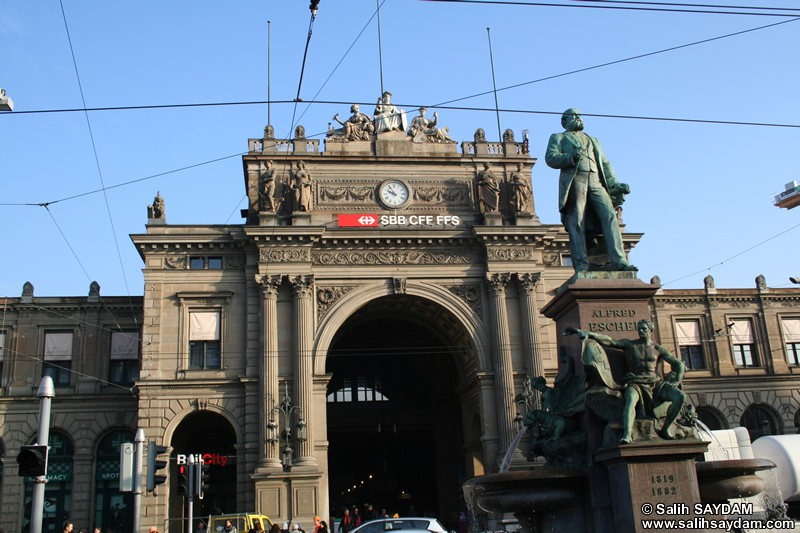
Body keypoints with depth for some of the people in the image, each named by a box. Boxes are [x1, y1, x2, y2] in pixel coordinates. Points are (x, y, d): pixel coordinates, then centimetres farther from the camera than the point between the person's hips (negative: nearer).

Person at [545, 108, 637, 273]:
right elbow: (550, 158, 5)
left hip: (596, 181, 4)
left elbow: (605, 164, 28)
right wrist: (571, 157, -12)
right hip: (574, 181, -3)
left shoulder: (593, 140, 36)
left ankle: (619, 261, -24)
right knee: (576, 222, -14)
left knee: (609, 216, -16)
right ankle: (581, 266, -19)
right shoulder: (558, 138, 23)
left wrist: (614, 183, 13)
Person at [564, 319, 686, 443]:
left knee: (681, 396, -22)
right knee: (631, 399, -39)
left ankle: (665, 430, -6)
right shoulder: (629, 345, 12)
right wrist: (588, 334, -15)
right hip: (636, 384, -3)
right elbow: (609, 341, -1)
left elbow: (679, 364, 18)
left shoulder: (658, 349, 17)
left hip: (656, 383, 3)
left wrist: (676, 381, 2)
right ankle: (627, 435, -56)